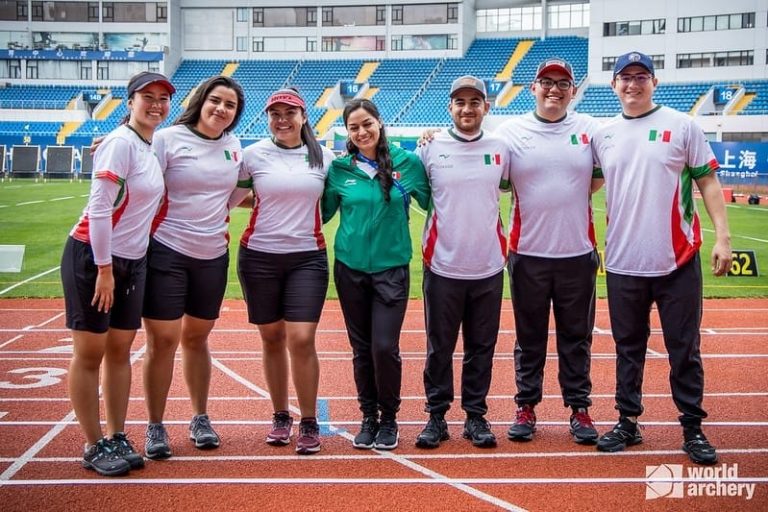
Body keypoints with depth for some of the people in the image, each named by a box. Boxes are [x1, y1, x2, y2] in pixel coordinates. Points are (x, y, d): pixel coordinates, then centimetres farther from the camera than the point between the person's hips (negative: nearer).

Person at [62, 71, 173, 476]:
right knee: (89, 352, 1)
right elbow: (99, 207, -19)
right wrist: (104, 269, -19)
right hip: (93, 257, -8)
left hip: (132, 261, 8)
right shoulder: (121, 142, -14)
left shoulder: (154, 146, 10)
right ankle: (94, 447, 9)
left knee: (120, 350, 11)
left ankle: (117, 439, 20)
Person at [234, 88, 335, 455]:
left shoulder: (323, 156, 4)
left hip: (308, 257, -1)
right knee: (272, 339, 9)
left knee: (301, 339, -9)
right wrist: (252, 198, -5)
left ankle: (309, 423, 6)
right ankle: (280, 417, 25)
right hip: (259, 257, 1)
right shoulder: (254, 154, 2)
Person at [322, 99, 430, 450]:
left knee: (385, 346, -9)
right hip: (350, 268, 2)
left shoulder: (406, 162, -1)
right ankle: (369, 417, 25)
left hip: (392, 268, -2)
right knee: (361, 348, 9)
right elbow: (322, 212, 10)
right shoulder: (339, 168, 3)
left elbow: (432, 202, 4)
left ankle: (389, 418, 13)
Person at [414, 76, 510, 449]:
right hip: (443, 265, -2)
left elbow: (507, 186, 20)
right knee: (439, 347, 6)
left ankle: (476, 415, 22)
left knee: (482, 347, 9)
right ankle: (436, 416, 18)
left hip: (488, 266, 2)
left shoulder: (500, 149, 4)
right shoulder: (431, 149, -1)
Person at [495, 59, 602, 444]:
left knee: (576, 337, 9)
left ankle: (579, 408, 21)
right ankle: (526, 407, 21)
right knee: (529, 337, 9)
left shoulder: (588, 129, 6)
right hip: (527, 253, -1)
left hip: (578, 253, 1)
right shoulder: (511, 131, 2)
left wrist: (570, 198, 2)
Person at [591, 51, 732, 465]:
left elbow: (708, 182, 0)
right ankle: (628, 423, 25)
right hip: (622, 262, 3)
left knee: (685, 350, 4)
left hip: (677, 260, -3)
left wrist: (722, 236, -9)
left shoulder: (682, 126, 0)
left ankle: (693, 429, 16)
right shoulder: (603, 135, 8)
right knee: (628, 348, 13)